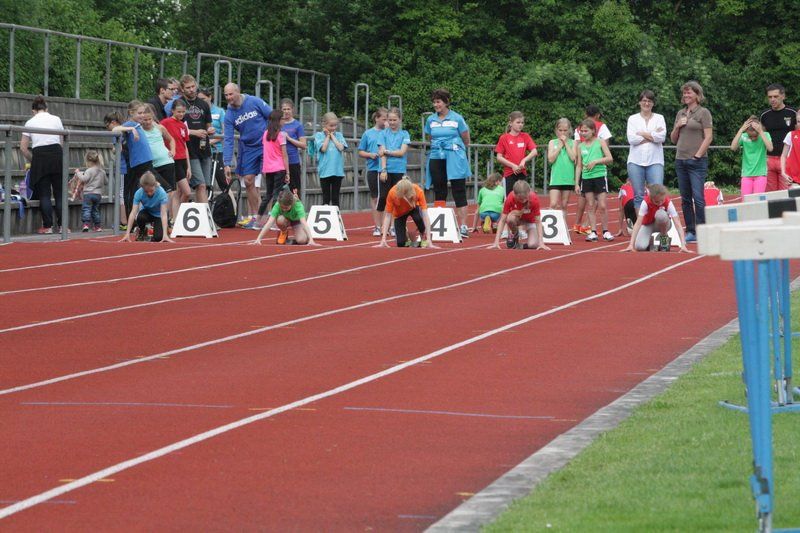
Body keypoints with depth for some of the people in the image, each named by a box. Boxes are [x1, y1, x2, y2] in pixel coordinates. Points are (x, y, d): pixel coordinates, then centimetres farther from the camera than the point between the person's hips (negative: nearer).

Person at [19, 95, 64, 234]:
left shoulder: (30, 122, 7)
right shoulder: (56, 119, 8)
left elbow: (23, 148, 5)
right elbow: (62, 142, 7)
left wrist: (32, 160, 18)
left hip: (39, 156, -1)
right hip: (56, 154, 1)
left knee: (44, 194, 5)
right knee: (59, 192, 7)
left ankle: (47, 226, 2)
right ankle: (62, 225, 4)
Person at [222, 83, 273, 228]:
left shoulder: (254, 102, -12)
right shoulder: (229, 115, -4)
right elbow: (228, 140, -6)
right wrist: (227, 164, -11)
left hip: (265, 144, -4)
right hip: (247, 149, 4)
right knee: (248, 181, 2)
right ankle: (254, 215, 13)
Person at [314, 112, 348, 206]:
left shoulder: (338, 135, 8)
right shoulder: (319, 135, 1)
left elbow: (341, 147, -7)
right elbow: (323, 148, -12)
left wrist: (332, 135, -2)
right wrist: (328, 135, -3)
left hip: (337, 170, 2)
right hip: (325, 171, -2)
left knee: (335, 197, 7)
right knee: (326, 197, 5)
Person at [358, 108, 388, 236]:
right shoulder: (368, 134, 7)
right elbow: (360, 152, 9)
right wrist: (370, 155, -7)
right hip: (373, 169, 1)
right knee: (375, 199, 6)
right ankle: (377, 227, 12)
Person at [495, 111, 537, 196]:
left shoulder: (525, 137, 6)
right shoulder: (504, 138, -1)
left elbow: (534, 152, 0)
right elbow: (499, 158, -3)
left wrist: (524, 160, -16)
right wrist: (512, 165, -13)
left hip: (522, 173, 2)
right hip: (509, 173, -2)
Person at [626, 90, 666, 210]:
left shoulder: (659, 118, 11)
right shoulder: (633, 119, 11)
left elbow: (662, 137, -6)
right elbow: (631, 139, -5)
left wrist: (642, 134, -4)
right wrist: (652, 136, -5)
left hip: (655, 161, -1)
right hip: (636, 161, 1)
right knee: (638, 195, 2)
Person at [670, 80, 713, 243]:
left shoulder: (703, 113, -2)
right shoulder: (680, 114, 17)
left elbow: (708, 137, -9)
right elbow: (673, 139, 21)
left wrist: (698, 155, -12)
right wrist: (677, 127, 2)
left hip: (697, 161, -7)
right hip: (680, 161, 7)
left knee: (698, 197, -11)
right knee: (685, 199, 7)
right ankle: (690, 232, 11)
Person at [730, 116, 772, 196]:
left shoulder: (765, 135, -2)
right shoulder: (744, 137, -1)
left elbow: (770, 148, -19)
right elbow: (733, 147, -15)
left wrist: (761, 132, -23)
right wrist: (741, 130, -18)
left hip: (760, 173, -1)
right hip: (746, 174, 1)